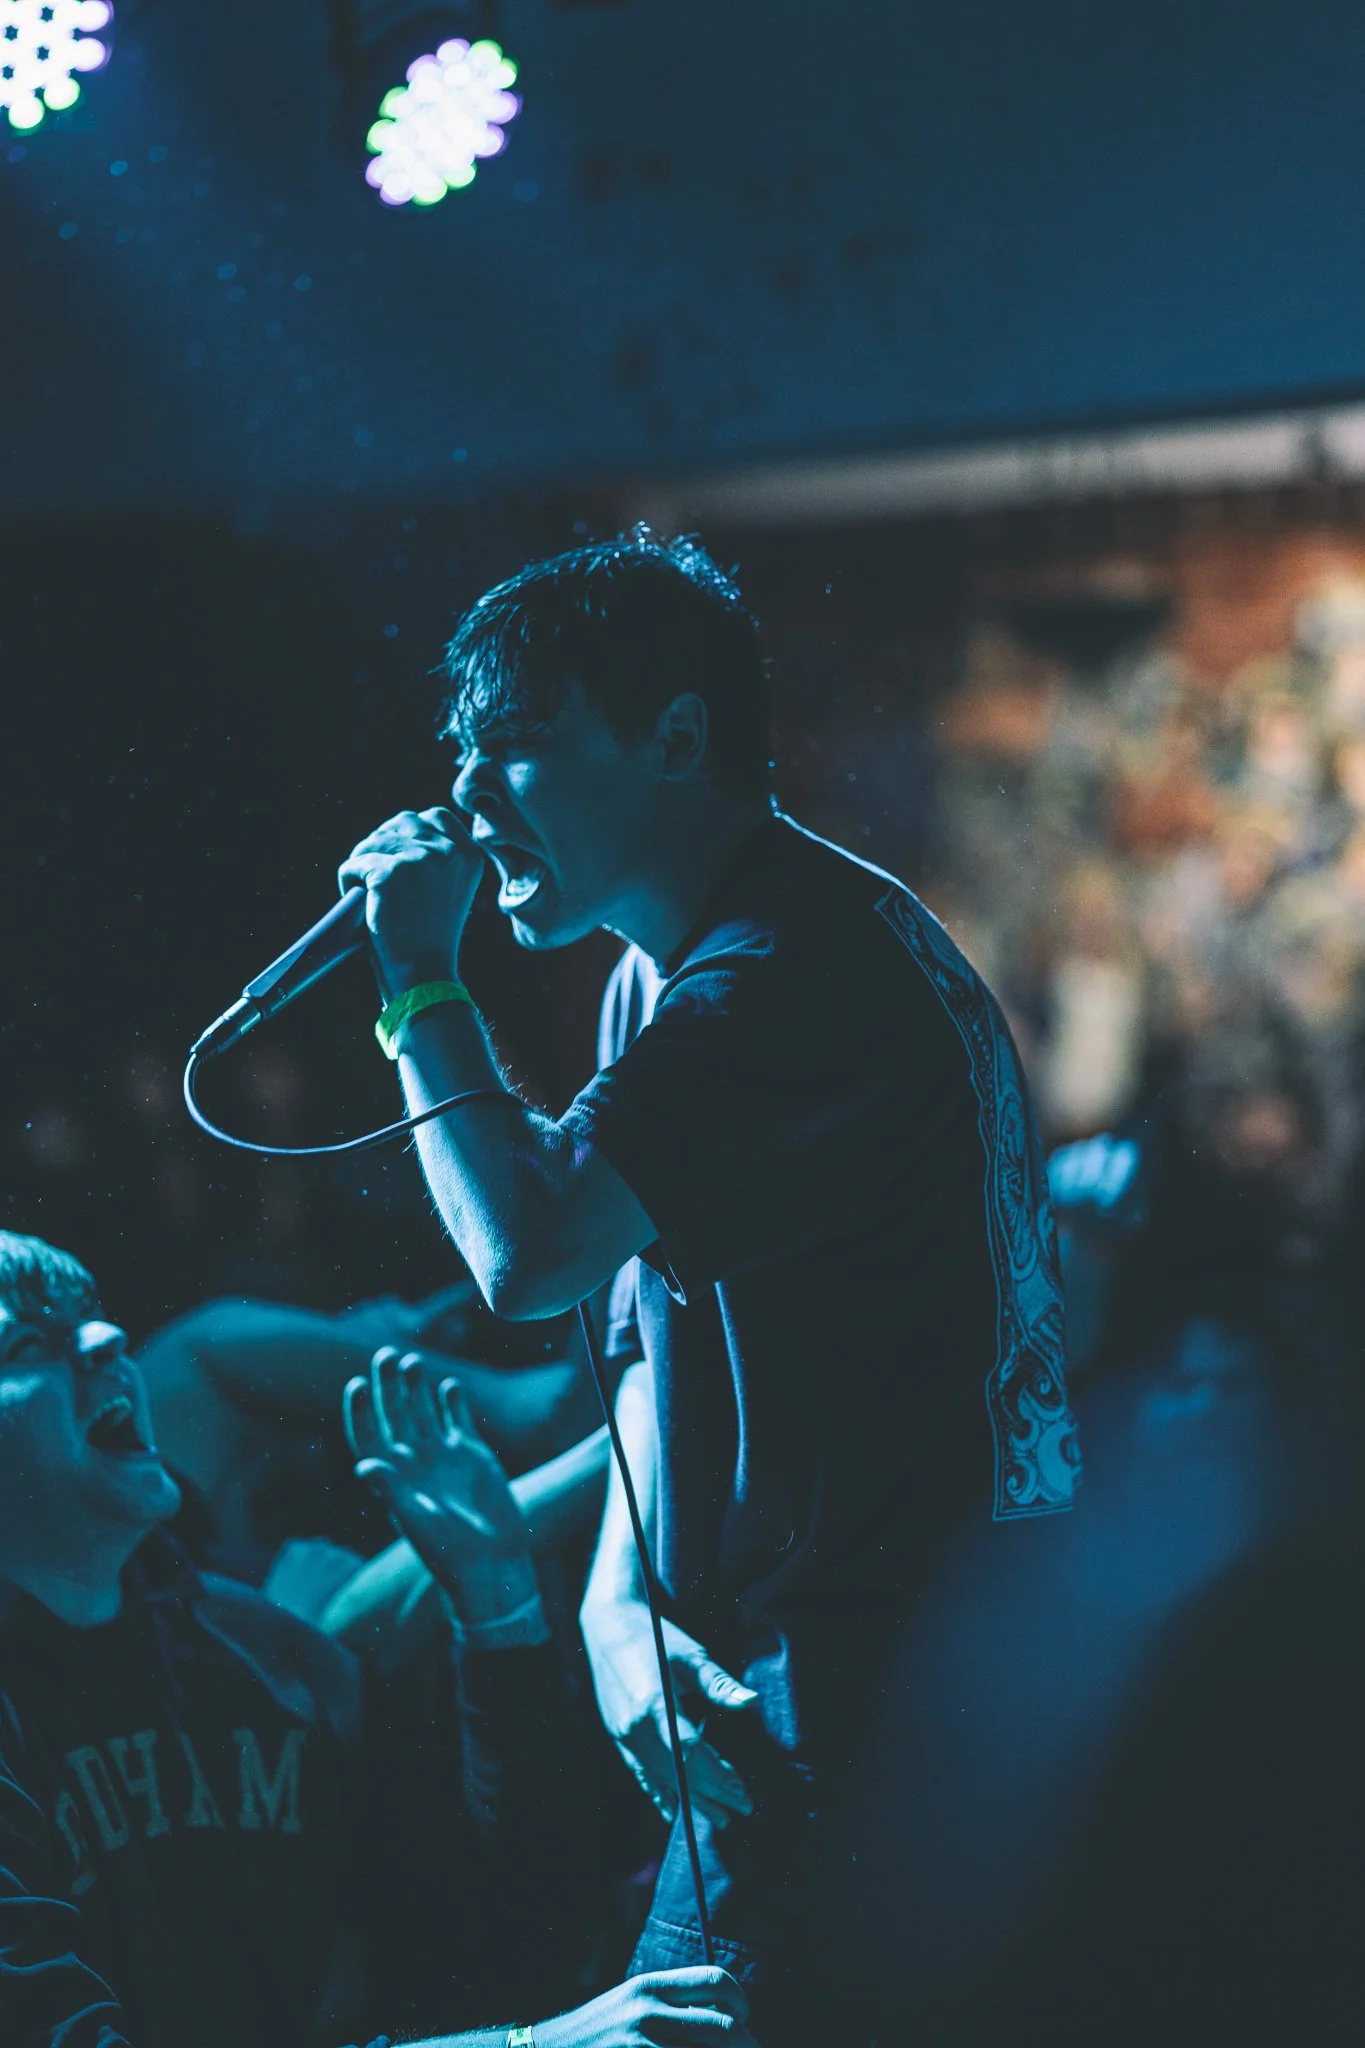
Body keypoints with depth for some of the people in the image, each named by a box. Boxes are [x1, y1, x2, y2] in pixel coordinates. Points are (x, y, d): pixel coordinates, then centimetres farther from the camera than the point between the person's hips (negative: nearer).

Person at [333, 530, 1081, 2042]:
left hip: (866, 1705, -10)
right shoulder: (688, 972, 17)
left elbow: (530, 1255, -26)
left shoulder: (787, 963, -18)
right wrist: (624, 1607, 3)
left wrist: (420, 986, -11)